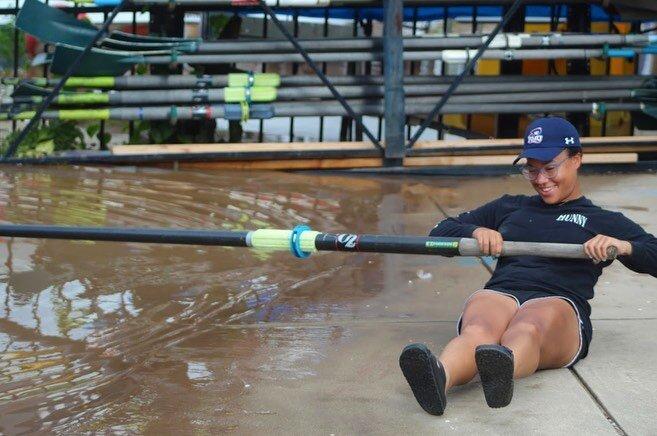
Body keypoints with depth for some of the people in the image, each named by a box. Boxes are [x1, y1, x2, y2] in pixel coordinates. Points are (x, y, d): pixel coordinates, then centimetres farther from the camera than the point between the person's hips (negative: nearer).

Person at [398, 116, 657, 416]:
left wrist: (623, 246, -10)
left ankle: (502, 368, -73)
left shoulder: (605, 222, 25)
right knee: (478, 329, -37)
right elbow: (441, 232, 30)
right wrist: (475, 231, 8)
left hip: (558, 304, -1)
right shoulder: (510, 207, 33)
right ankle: (439, 376, -68)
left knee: (528, 328, -40)